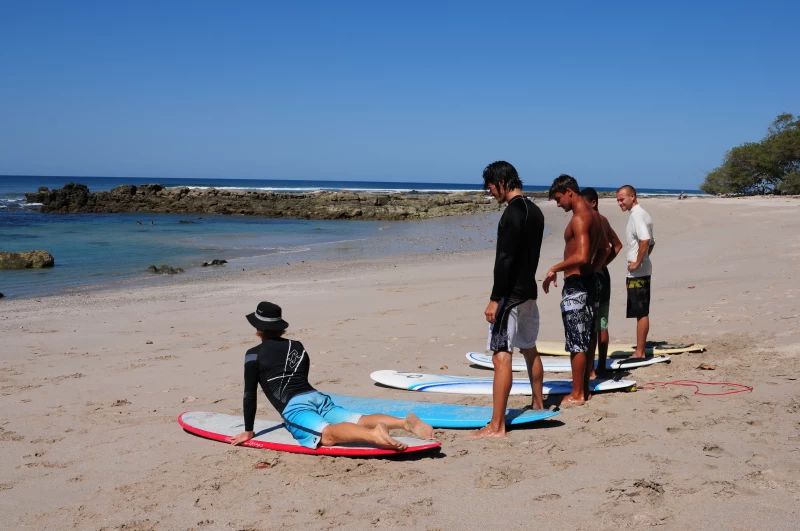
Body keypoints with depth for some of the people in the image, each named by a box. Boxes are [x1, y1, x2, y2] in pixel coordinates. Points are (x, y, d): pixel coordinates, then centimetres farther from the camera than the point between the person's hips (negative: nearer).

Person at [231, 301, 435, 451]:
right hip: (318, 398, 6)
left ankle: (374, 435, -60)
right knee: (361, 421, -11)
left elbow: (250, 394, 10)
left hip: (294, 407, -6)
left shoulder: (254, 354, 11)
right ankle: (406, 422, -37)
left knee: (328, 435, -32)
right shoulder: (298, 347, 28)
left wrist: (248, 430, 18)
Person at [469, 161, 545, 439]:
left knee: (501, 356, -10)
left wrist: (495, 299, -21)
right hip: (529, 291, 10)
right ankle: (538, 405, 37)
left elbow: (505, 259, -23)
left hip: (511, 294, -10)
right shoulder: (535, 211, 12)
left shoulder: (513, 212, -18)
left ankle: (497, 426, -10)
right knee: (529, 349, 22)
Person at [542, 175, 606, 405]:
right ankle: (584, 389, 22)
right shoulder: (594, 215, 12)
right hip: (589, 281, 10)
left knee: (576, 343, -2)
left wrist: (554, 269, -19)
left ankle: (577, 394, 5)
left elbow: (581, 256, -28)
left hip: (575, 285, -10)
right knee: (585, 341, 15)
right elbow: (604, 249, 23)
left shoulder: (579, 218, -19)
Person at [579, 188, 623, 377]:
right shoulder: (603, 220, 14)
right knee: (602, 325, 12)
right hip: (603, 274, 10)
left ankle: (589, 370, -3)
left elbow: (606, 248, -24)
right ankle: (601, 367, 18)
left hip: (592, 275, -10)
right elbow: (617, 245, 25)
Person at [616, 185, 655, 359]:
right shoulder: (642, 214, 16)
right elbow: (651, 242, 24)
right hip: (642, 271, 10)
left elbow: (645, 240, -29)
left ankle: (639, 352, -1)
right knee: (641, 313, 13)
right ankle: (640, 349, 20)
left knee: (641, 313, -5)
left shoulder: (636, 215, -15)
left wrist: (637, 262, -22)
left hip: (637, 273, -10)